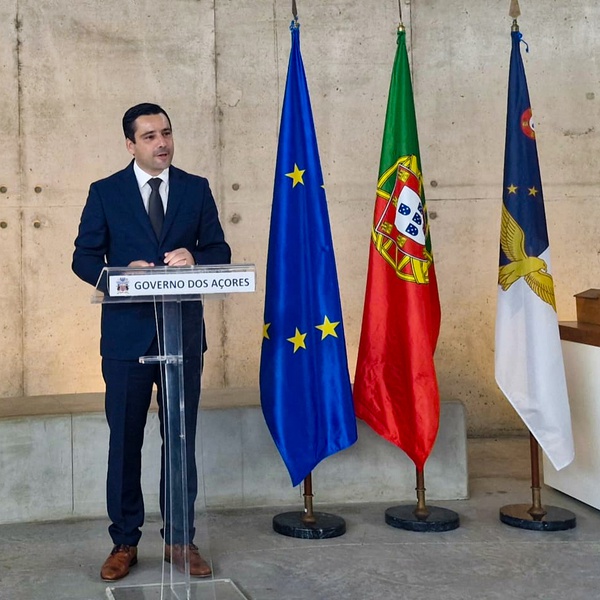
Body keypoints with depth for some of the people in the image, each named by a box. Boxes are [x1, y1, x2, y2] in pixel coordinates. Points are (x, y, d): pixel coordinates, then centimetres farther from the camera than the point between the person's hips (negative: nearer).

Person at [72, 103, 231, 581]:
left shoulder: (197, 189, 7)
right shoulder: (105, 193, 3)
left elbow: (220, 250, 7)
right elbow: (84, 258, 1)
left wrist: (193, 258, -15)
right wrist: (122, 274, -18)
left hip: (184, 332, 1)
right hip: (127, 333, -1)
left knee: (182, 439, 8)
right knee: (125, 440, 5)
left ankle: (181, 540, 19)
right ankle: (124, 542, 17)